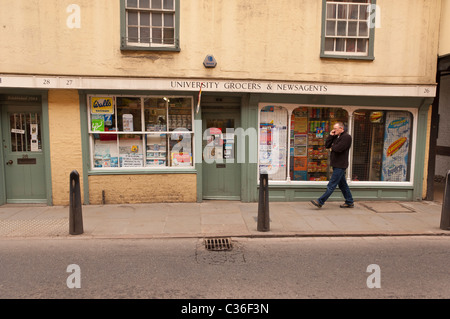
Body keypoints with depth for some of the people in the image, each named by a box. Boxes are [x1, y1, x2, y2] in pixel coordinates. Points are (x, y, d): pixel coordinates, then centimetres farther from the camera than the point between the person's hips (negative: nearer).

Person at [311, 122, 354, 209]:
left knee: (331, 185, -7)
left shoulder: (347, 137, -12)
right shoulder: (336, 137, 15)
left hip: (340, 165, -9)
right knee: (342, 184, 15)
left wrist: (332, 146, -4)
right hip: (337, 165, 9)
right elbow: (327, 145, 8)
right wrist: (331, 136, -1)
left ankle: (320, 202, -8)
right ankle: (349, 202, 25)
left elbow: (338, 149, -24)